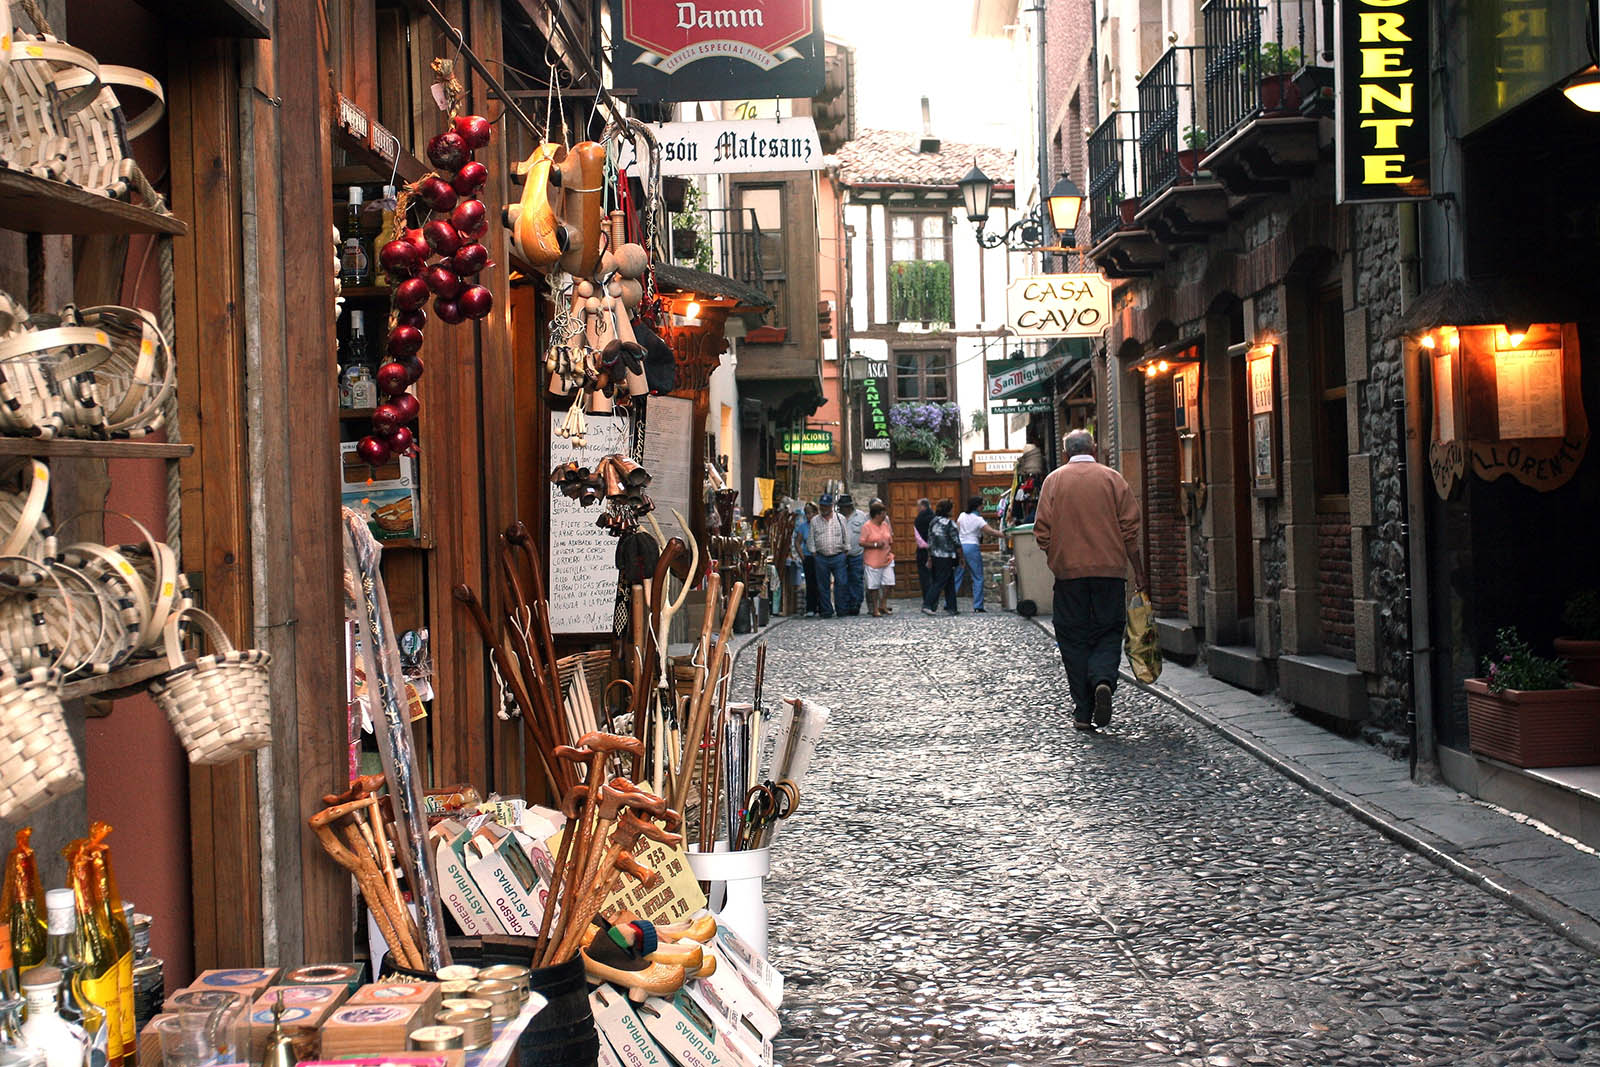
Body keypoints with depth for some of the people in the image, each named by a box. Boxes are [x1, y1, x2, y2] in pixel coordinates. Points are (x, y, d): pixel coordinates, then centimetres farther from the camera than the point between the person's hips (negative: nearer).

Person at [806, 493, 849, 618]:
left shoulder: (840, 518, 7)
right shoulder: (814, 521, 9)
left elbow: (846, 536, 10)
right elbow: (811, 539, 12)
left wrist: (846, 551, 5)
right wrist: (814, 552, 5)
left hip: (838, 556, -1)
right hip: (821, 558, 1)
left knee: (841, 583, -5)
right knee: (823, 585, 2)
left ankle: (841, 609, 2)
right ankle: (826, 611, 7)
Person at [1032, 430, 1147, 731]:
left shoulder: (1054, 480, 3)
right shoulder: (1112, 478, 3)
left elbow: (1043, 530, -2)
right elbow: (1130, 529, 0)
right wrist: (1139, 571, 7)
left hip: (1068, 571, 0)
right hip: (1110, 570, 0)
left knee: (1074, 639, 6)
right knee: (1109, 630, 10)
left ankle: (1083, 712, 4)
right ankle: (1103, 679, -19)